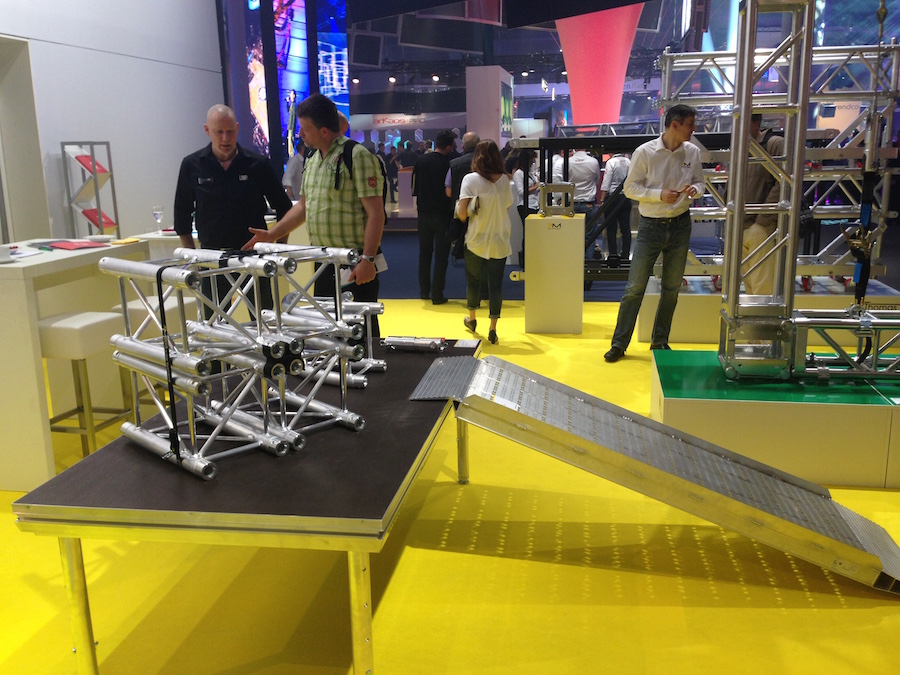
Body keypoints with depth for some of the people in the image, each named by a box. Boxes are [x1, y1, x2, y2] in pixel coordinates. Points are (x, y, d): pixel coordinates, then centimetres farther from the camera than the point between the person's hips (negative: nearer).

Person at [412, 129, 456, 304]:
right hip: (442, 214, -4)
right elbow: (450, 191, -12)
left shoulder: (421, 160, -1)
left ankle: (424, 291, 21)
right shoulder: (448, 164, -14)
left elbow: (414, 186, 5)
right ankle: (437, 294, 3)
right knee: (441, 255, 3)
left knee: (424, 253, 16)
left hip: (424, 212, 4)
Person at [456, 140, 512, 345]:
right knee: (496, 284, 5)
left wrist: (465, 215, 5)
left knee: (473, 280, 17)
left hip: (476, 241, -1)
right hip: (499, 241, 2)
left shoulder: (470, 179, -10)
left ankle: (471, 318, 35)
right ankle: (493, 329, 5)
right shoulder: (504, 180, -1)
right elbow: (507, 207, 6)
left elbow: (462, 214, -15)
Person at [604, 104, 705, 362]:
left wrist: (694, 189, -11)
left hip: (680, 225, 4)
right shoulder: (645, 152, -10)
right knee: (635, 288, -3)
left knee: (672, 288, 12)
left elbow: (699, 182, 13)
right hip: (651, 225, -4)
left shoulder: (693, 152, 2)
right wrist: (660, 195, -21)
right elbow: (630, 188, -8)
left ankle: (660, 341, 26)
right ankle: (619, 343, 6)